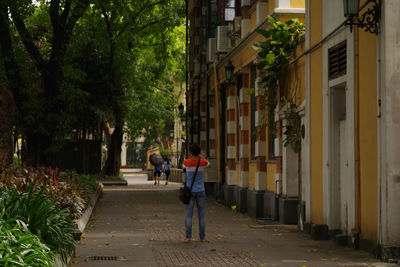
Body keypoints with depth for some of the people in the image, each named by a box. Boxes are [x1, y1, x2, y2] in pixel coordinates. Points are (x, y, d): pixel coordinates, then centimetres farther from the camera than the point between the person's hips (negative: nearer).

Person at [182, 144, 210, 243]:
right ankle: (202, 237, 10)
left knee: (188, 215, 2)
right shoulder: (203, 162, -8)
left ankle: (188, 237, -2)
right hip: (201, 192, 1)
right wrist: (201, 156, 29)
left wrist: (191, 157, 23)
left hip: (190, 192, -1)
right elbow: (208, 164, 19)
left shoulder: (187, 162, -10)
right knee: (202, 215, 7)